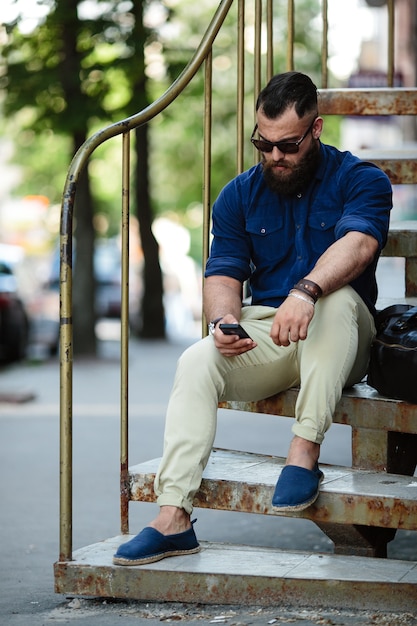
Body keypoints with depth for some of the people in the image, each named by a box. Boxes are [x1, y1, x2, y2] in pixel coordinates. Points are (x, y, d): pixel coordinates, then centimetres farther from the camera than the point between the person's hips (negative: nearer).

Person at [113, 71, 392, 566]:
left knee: (335, 297, -37)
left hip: (338, 341, -3)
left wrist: (306, 291, -44)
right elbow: (222, 275, 4)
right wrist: (224, 320, -21)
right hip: (261, 333, 3)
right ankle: (173, 518, -32)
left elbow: (357, 244, -23)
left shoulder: (359, 180, -3)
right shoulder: (239, 195, 10)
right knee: (197, 362, -26)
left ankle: (304, 452, -35)